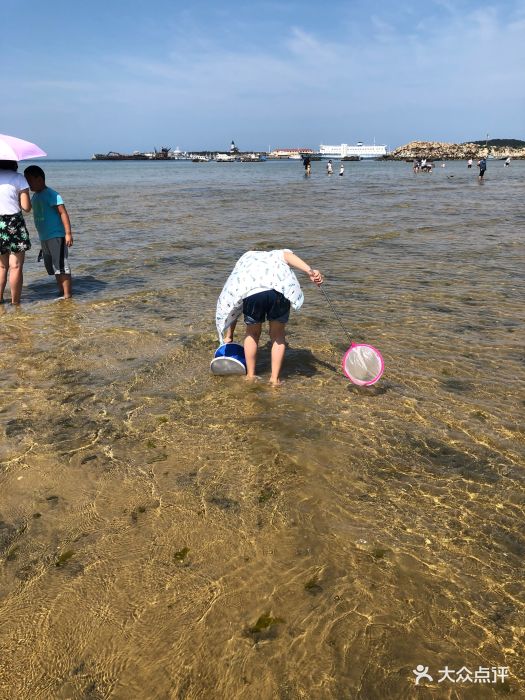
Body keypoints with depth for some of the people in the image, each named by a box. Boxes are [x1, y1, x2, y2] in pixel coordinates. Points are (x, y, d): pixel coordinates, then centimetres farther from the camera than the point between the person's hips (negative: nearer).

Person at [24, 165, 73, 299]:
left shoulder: (51, 194, -12)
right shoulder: (35, 196, 14)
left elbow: (63, 213, -18)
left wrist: (68, 233, -25)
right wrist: (42, 238, 21)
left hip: (56, 236, -9)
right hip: (44, 238, 9)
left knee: (61, 266, -8)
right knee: (52, 267, 12)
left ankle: (67, 295, -4)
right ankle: (61, 292, 21)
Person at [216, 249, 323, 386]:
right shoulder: (274, 255, 39)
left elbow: (228, 301, 36)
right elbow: (287, 255, 11)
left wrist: (228, 337, 40)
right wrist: (310, 271, -4)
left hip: (252, 292, 0)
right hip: (281, 291, 0)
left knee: (252, 333, 27)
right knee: (278, 335, 22)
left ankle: (250, 375, 33)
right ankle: (275, 378, 23)